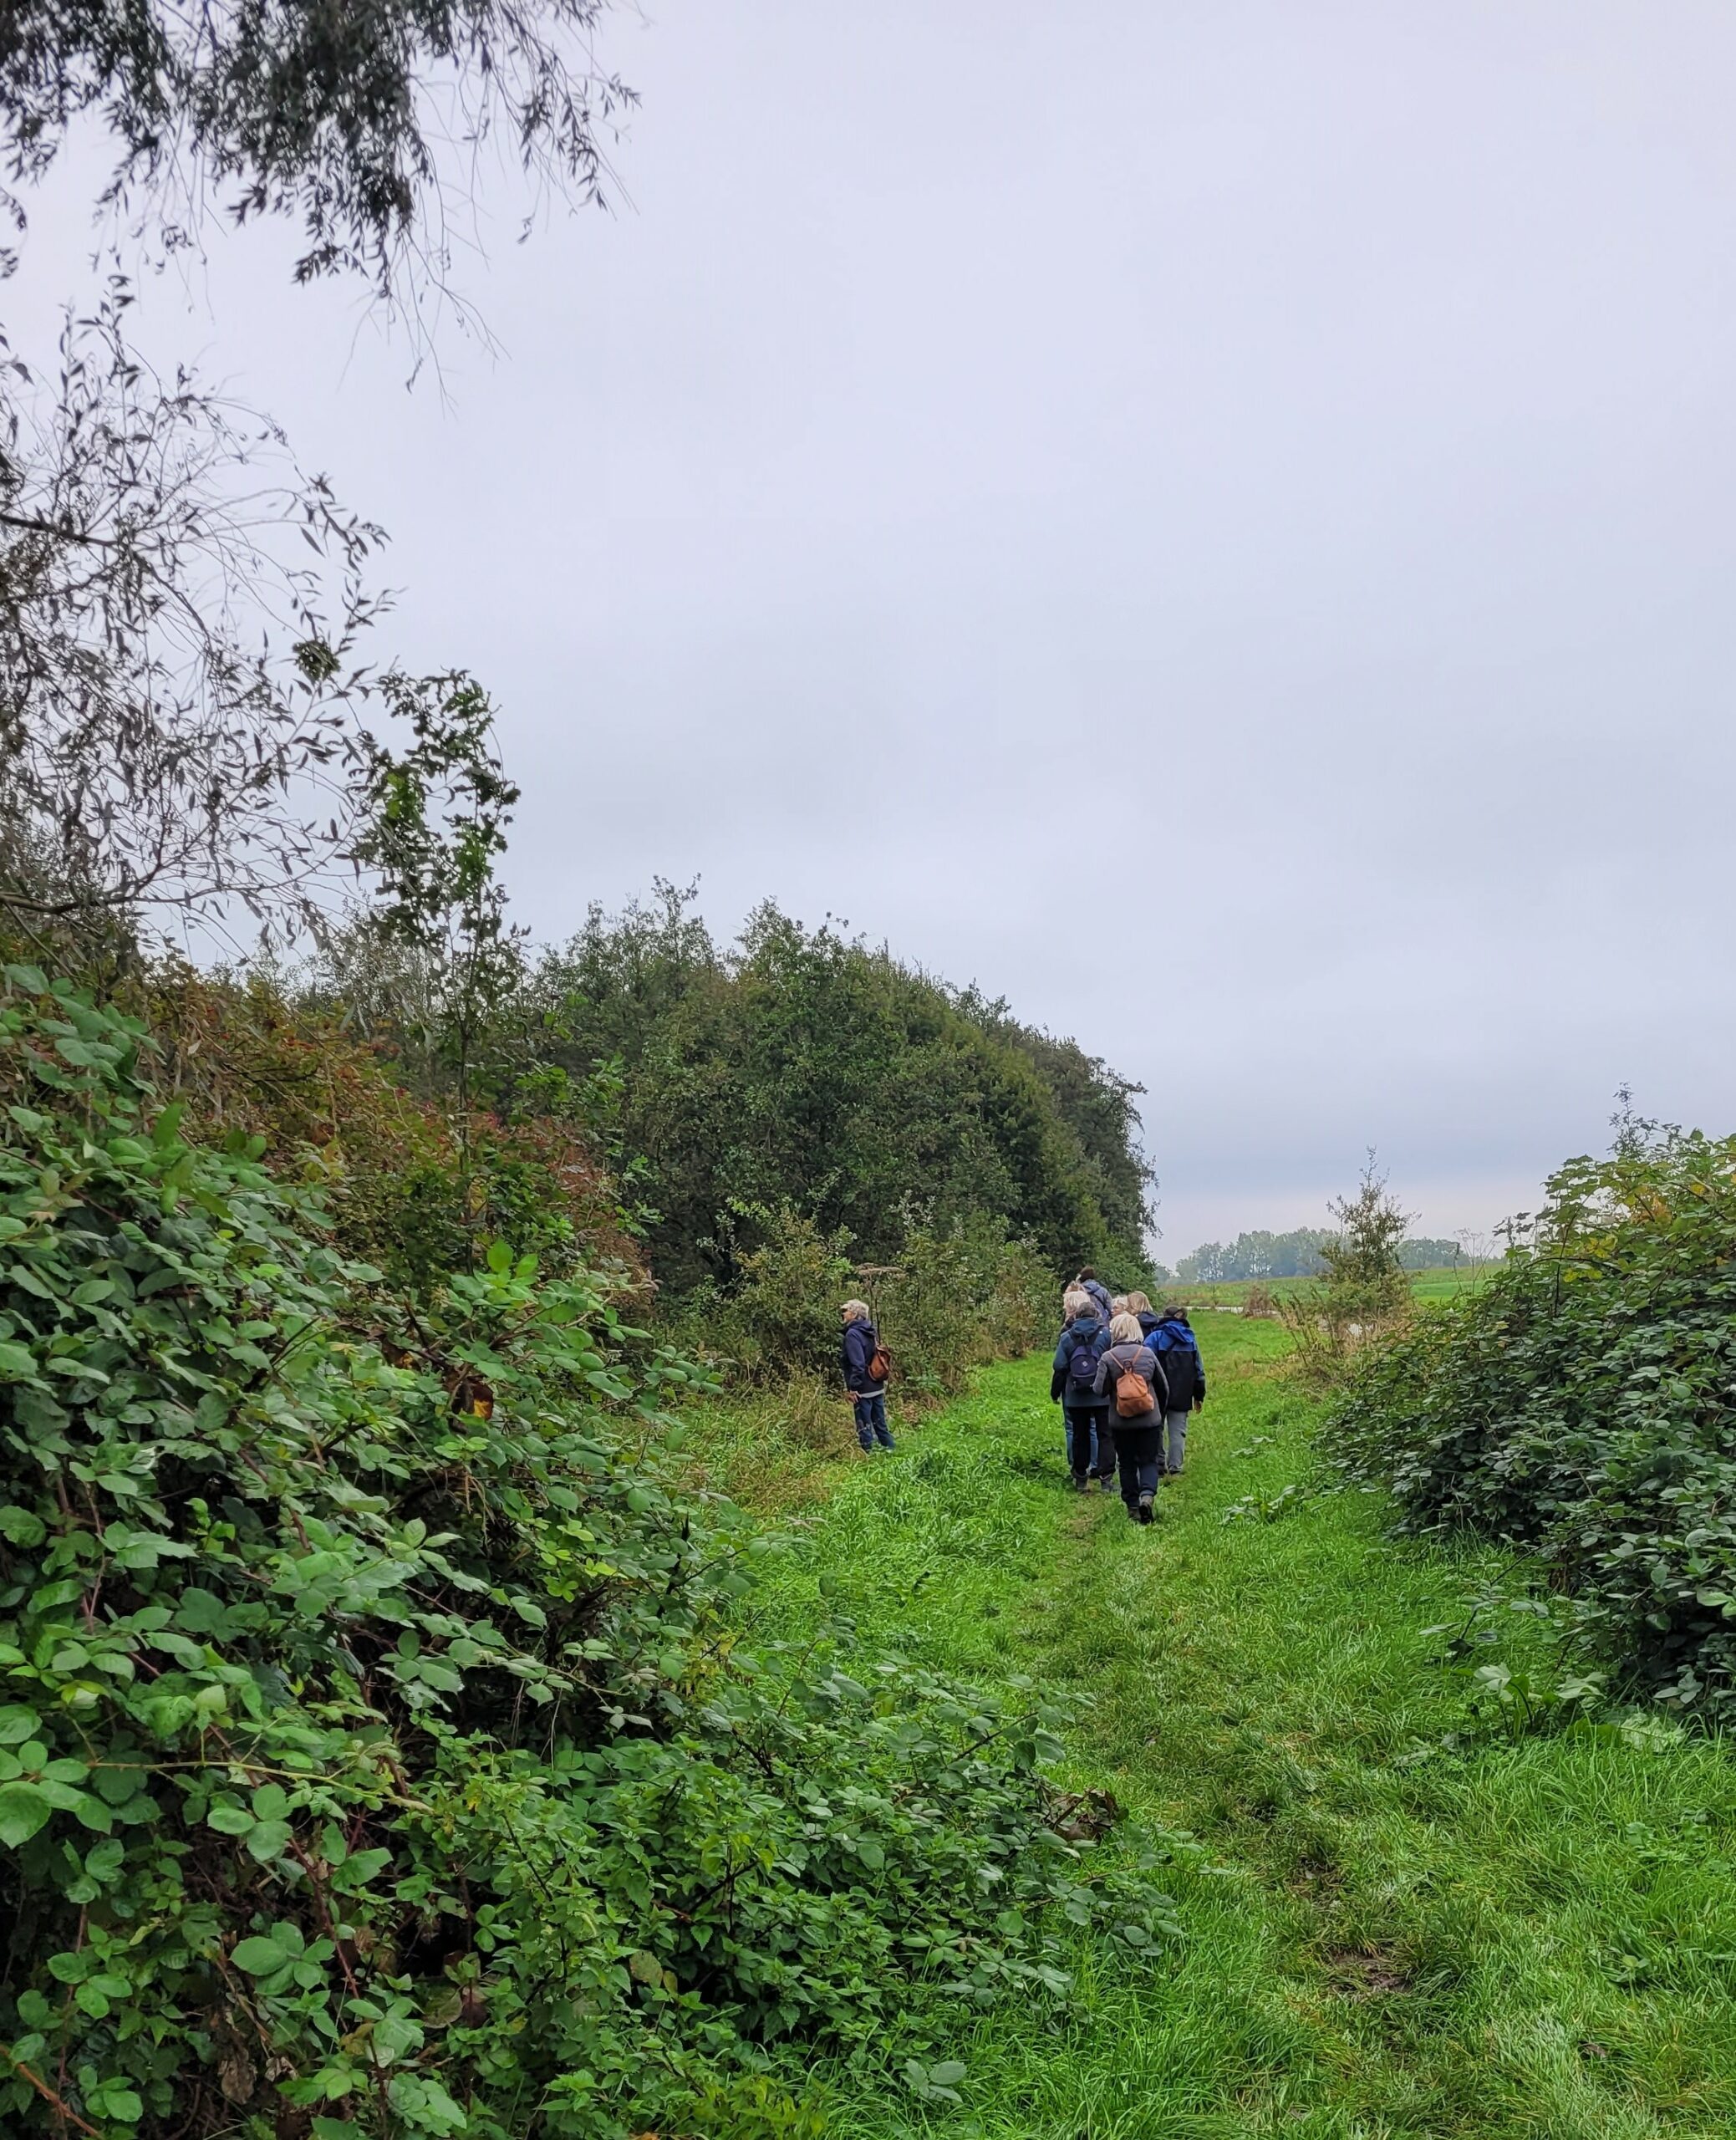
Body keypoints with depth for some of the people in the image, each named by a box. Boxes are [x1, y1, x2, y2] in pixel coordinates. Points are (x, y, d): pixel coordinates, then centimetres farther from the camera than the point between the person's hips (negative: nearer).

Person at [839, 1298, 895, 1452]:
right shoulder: (868, 1332, 12)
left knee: (864, 1427, 0)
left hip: (863, 1389, -9)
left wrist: (853, 1387, -21)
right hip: (877, 1387, 9)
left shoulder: (853, 1334, -15)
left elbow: (857, 1363, -22)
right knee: (880, 1424, 15)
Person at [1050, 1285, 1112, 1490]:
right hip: (1102, 1395, -1)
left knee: (1079, 1436, 13)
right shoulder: (1105, 1332, -7)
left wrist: (1055, 1393, 10)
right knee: (1104, 1435, 6)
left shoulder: (1067, 1336, -6)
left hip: (1076, 1396, 1)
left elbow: (1060, 1369, -2)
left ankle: (1080, 1477, 17)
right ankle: (1106, 1477, 2)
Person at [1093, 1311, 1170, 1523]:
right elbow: (1164, 1388, 5)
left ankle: (1132, 1505, 13)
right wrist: (1160, 1410, 22)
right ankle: (1147, 1494, -14)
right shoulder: (1148, 1354, -4)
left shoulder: (1108, 1358, -11)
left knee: (1127, 1464, 12)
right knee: (1149, 1461, 9)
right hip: (1149, 1419, 1)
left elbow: (1100, 1389, -12)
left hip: (1120, 1421, -1)